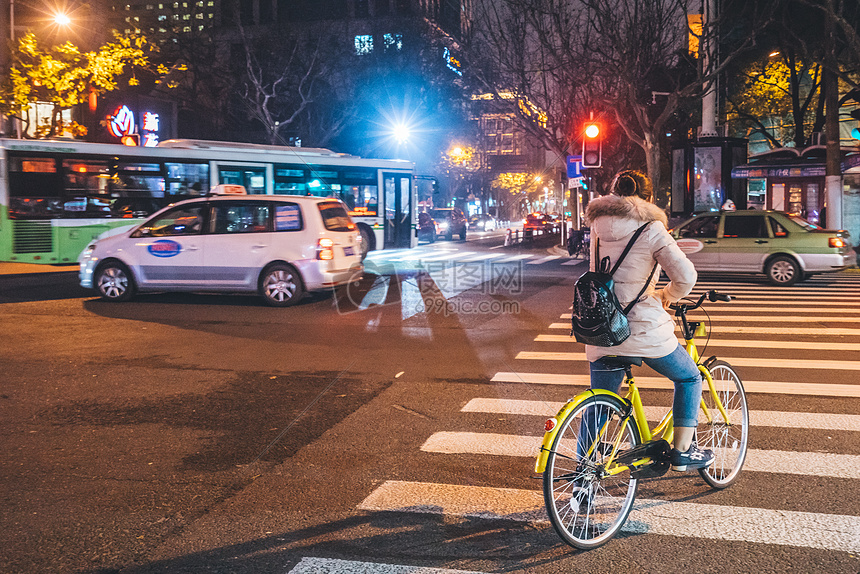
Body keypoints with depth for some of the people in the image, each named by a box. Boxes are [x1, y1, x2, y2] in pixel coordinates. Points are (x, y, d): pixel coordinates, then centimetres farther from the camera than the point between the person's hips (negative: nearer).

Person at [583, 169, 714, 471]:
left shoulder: (599, 228, 7)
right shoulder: (650, 229, -9)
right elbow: (686, 276, -13)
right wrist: (667, 295, 8)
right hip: (644, 330, -4)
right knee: (689, 379, 21)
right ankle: (682, 451, 21)